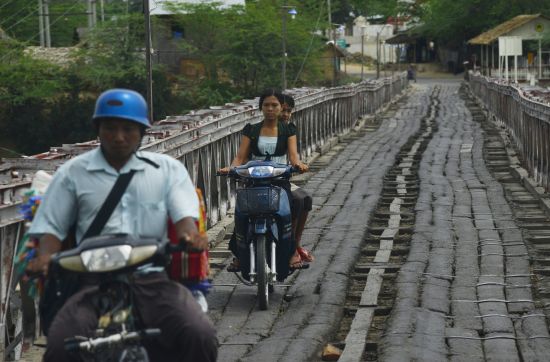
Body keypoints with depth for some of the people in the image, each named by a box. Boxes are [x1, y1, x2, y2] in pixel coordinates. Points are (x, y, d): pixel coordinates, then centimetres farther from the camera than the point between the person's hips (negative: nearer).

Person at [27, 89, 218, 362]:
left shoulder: (167, 168, 15)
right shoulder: (73, 173, 14)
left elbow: (184, 213, 4)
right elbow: (51, 226, 14)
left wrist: (190, 234, -20)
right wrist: (45, 257, -8)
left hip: (152, 280, 0)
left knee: (200, 337, -27)